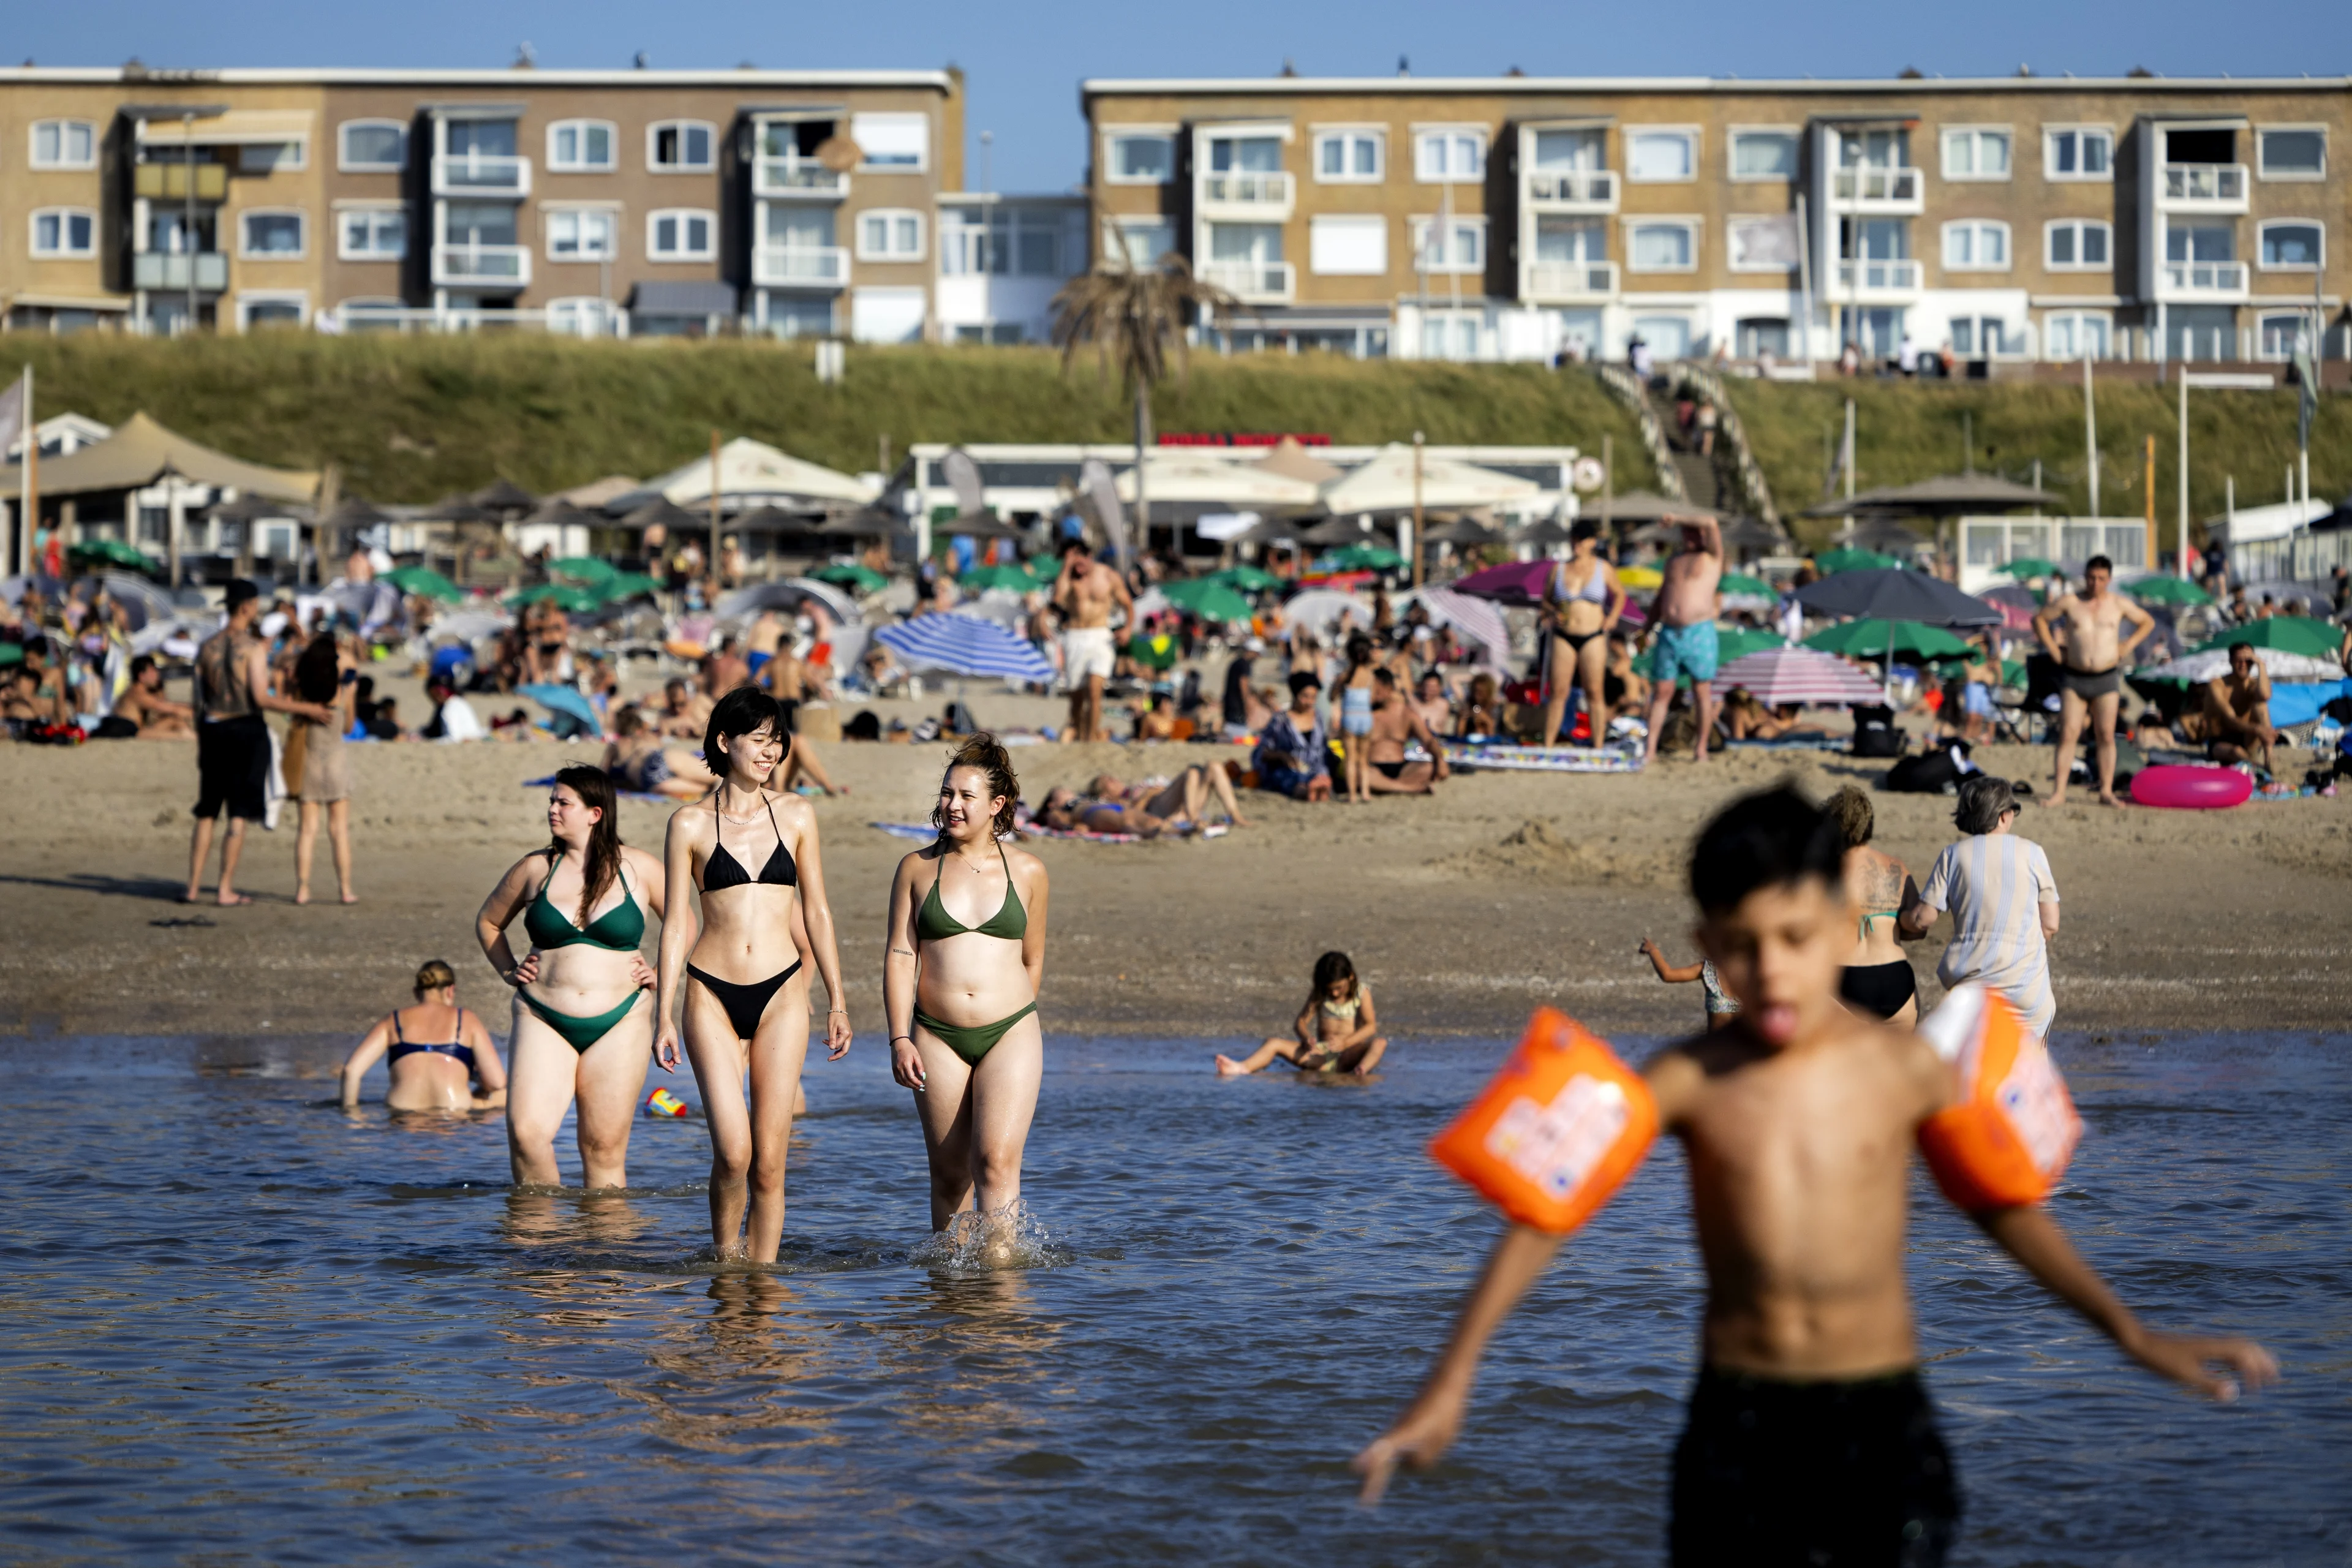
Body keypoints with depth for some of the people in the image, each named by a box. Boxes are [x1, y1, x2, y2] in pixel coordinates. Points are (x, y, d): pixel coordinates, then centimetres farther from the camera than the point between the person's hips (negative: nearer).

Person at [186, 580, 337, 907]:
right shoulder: (254, 647, -11)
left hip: (213, 730, 5)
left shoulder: (208, 647, 5)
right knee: (239, 815, 0)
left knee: (206, 813, 13)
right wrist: (306, 709, -10)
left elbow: (199, 701, 8)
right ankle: (226, 889, -1)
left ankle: (193, 886, 13)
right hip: (247, 729, -5)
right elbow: (261, 698, -17)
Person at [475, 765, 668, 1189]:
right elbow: (488, 921, 23)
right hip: (543, 1020, 1)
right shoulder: (535, 868, 7)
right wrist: (509, 971, 11)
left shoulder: (638, 869, 4)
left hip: (618, 1023, -1)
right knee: (526, 1132, -17)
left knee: (604, 1148, -1)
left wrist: (660, 974, 5)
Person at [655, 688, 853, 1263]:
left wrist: (837, 1002, 11)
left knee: (769, 1160, -2)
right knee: (732, 1151, -13)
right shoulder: (690, 824, 1)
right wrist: (665, 1015, 0)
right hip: (713, 995, -2)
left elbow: (816, 912, 12)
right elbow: (676, 922, 4)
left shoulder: (795, 815, 7)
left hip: (780, 996, 2)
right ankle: (725, 1254, 10)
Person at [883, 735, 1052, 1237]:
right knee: (949, 1173, 6)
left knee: (997, 1160, -15)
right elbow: (900, 955, 1)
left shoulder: (1027, 872, 5)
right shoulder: (917, 868, 4)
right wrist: (900, 1039, -7)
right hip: (937, 1037, 1)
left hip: (1010, 1033, -1)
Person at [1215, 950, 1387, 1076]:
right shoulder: (1318, 995, 11)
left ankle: (1362, 1070, -66)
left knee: (1380, 1043, -33)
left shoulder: (1362, 993, 1)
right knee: (1275, 1043, -15)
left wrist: (1346, 1042, -27)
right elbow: (1301, 1021, 3)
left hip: (1350, 1054, -3)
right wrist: (1306, 1038, -21)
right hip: (1321, 1053, 3)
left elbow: (1371, 1025, -10)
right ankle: (1242, 1068, -41)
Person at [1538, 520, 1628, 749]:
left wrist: (1612, 617, 3)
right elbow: (1546, 599, 14)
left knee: (1594, 692, -2)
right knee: (1557, 691, -2)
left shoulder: (1603, 569, 5)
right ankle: (1547, 745, 2)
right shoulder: (1559, 569, 7)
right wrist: (1554, 613, -6)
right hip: (1564, 637, 1)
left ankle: (1598, 747, 0)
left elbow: (1620, 594, 18)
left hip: (1593, 638, -1)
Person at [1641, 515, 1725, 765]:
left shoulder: (1712, 556, 2)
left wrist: (1675, 519, -9)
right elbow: (1661, 598, 24)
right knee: (1661, 692, 1)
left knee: (1702, 693, 0)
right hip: (1668, 633, 5)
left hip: (1699, 634, -5)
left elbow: (1711, 524, -17)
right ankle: (1650, 750, 1)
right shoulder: (1674, 560, 18)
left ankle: (1702, 750, 6)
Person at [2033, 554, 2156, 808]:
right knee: (2068, 734, -5)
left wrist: (2128, 645, 5)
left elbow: (2148, 622, 17)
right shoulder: (2069, 602, 1)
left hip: (2106, 678, 1)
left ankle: (2106, 790, 5)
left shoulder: (2118, 604, 4)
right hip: (2074, 677, -1)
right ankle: (2059, 792, -5)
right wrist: (2053, 649, 2)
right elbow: (2039, 618, 11)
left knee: (2106, 736, 1)